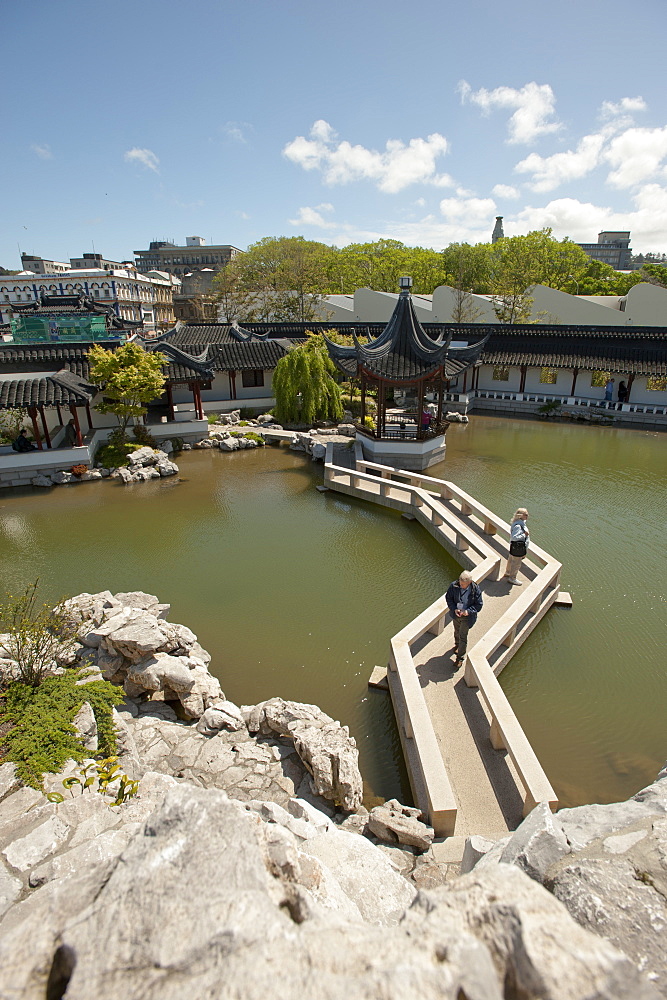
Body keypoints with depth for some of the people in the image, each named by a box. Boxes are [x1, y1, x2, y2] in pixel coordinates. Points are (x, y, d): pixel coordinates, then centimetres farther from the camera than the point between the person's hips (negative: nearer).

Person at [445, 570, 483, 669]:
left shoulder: (475, 590, -23)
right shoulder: (454, 586, -20)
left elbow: (479, 604, -11)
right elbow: (448, 598, -4)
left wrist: (468, 611, -25)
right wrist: (454, 609, -19)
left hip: (467, 616, -3)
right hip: (456, 614, 3)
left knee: (463, 636, 0)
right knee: (457, 631, 26)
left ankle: (460, 658, 16)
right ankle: (457, 645, 57)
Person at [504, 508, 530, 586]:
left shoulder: (522, 523, 3)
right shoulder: (518, 526, -30)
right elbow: (514, 537, -35)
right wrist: (524, 535, -32)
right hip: (518, 548, -10)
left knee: (511, 560, 28)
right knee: (516, 563, 6)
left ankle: (508, 572, 49)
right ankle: (512, 578, 23)